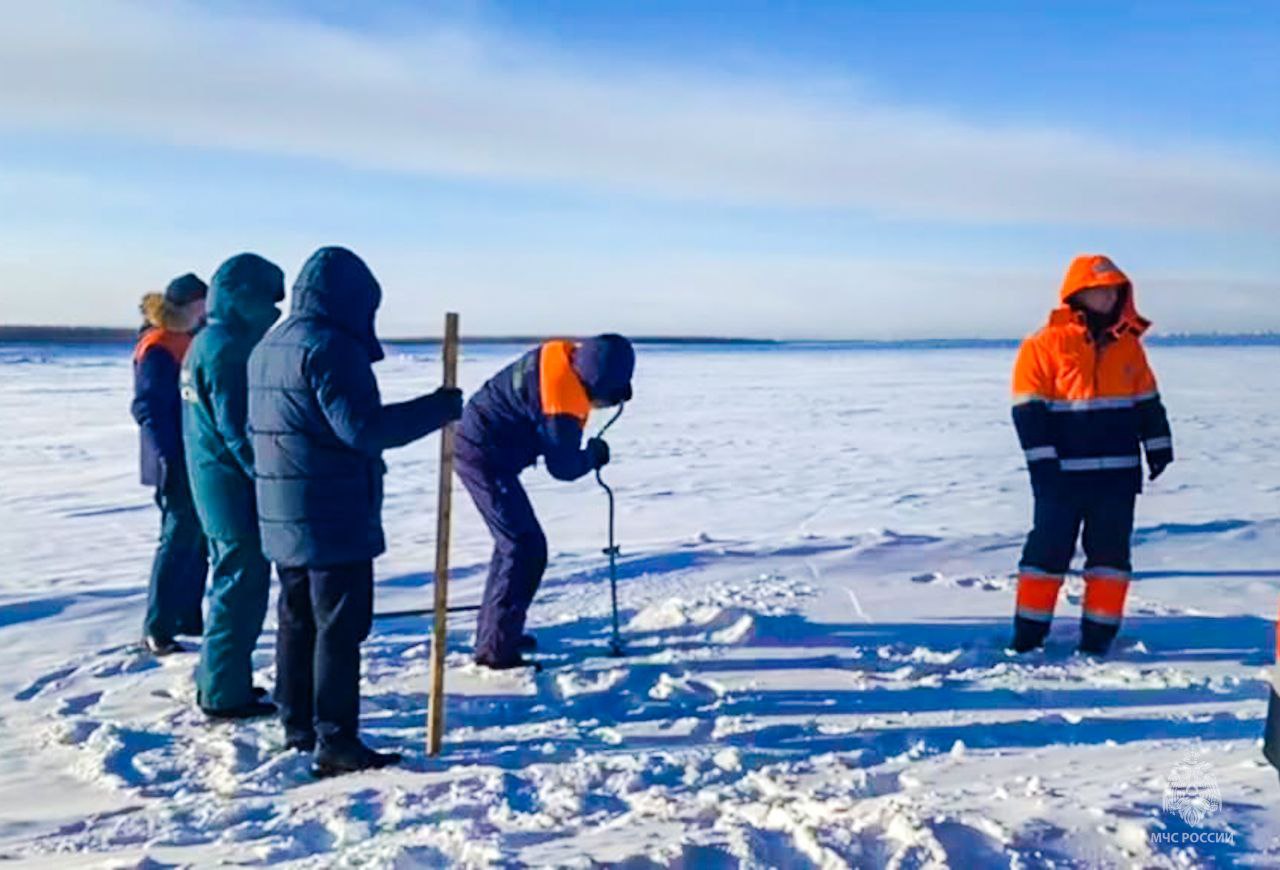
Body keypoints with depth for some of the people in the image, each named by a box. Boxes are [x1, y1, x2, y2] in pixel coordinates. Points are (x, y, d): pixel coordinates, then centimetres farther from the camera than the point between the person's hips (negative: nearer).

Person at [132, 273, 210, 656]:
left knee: (198, 539, 13)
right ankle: (156, 629, 4)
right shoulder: (157, 349, -13)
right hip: (177, 465, -9)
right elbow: (148, 408, -17)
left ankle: (187, 617, 23)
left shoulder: (191, 343, 14)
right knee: (179, 540, -5)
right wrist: (169, 459, -23)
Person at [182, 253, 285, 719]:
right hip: (233, 483, -10)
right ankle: (226, 693, 4)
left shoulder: (205, 343, 13)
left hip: (210, 477, 10)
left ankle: (217, 679, 29)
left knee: (231, 579, 19)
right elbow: (237, 427, -23)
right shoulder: (228, 349, -18)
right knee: (243, 584, -3)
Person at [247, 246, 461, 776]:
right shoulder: (329, 346, -16)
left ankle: (298, 727, 26)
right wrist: (436, 409, -17)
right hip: (333, 518, -9)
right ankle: (336, 743, 0)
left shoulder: (267, 348, 15)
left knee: (297, 621, 16)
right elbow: (361, 428, -24)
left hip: (282, 518, 9)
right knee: (339, 628, -4)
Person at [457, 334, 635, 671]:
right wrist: (595, 454, 1)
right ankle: (497, 649, -4)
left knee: (514, 541, 21)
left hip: (474, 444, 10)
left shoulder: (562, 355, -2)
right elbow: (563, 466, -17)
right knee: (527, 549, -8)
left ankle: (494, 631, 32)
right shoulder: (564, 401, -28)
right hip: (485, 457, -10)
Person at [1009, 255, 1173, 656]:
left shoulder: (1128, 345, 9)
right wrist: (1043, 464, -14)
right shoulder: (1044, 345, -7)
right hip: (1063, 474, -4)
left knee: (1111, 553, 8)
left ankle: (1098, 635, 17)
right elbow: (1029, 411, -9)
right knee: (1049, 550, 3)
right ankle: (1028, 634, 13)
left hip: (1118, 473, 5)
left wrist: (1159, 447, 13)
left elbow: (1148, 402, 17)